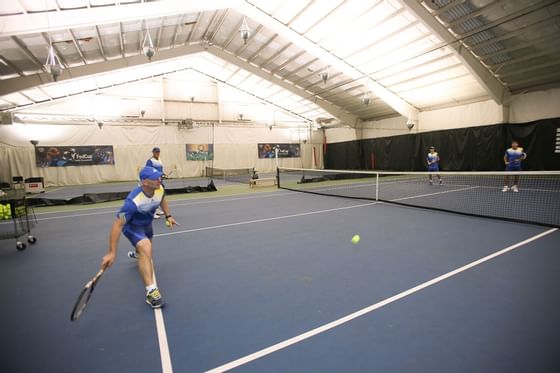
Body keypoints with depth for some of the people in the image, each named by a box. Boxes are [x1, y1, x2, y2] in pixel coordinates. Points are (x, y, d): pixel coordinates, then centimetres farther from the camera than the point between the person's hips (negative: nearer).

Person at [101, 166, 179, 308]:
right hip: (132, 225, -7)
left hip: (146, 222, 7)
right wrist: (112, 253, -37)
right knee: (146, 249, -31)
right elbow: (117, 225, -38)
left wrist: (168, 216, -2)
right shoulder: (133, 201, -42)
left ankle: (136, 254, 73)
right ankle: (151, 291, -29)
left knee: (145, 246, 33)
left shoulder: (159, 189, -24)